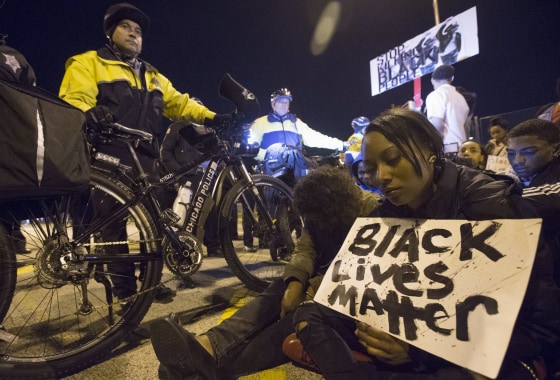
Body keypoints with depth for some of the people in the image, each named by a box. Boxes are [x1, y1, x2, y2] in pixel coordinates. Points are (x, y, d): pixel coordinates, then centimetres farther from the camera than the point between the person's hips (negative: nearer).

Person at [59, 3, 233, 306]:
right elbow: (74, 98, -8)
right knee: (115, 224, -1)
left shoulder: (153, 76, 25)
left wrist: (211, 117, 1)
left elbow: (179, 103, 17)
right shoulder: (88, 64, 7)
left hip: (146, 160, 5)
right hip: (109, 160, -5)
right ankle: (125, 289, 11)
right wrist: (89, 114, -33)